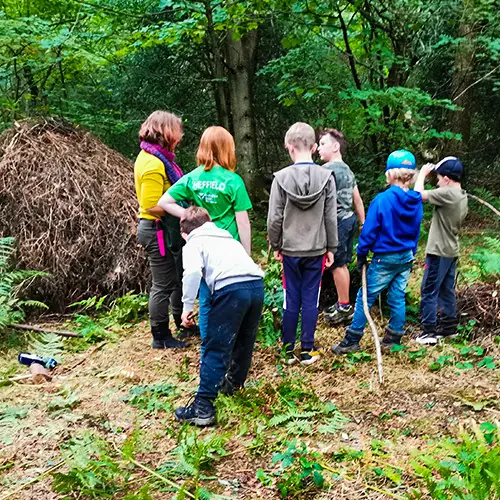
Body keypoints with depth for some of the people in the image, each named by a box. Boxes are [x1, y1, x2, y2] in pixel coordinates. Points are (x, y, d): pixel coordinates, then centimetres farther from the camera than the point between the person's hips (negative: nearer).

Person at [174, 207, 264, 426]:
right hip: (256, 284, 6)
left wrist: (187, 305, -3)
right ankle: (233, 382, 46)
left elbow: (193, 271, -6)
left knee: (216, 349, -1)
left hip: (231, 288, -6)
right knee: (244, 342, 25)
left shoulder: (193, 243, 14)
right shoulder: (227, 237, 35)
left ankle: (203, 408, -2)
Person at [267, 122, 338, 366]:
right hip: (316, 250, 0)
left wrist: (275, 245, 8)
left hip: (290, 249, 0)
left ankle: (288, 350, 17)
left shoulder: (281, 177, -9)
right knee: (310, 299, 7)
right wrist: (331, 248, 7)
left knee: (291, 299, 9)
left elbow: (274, 218, -6)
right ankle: (308, 350, 13)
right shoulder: (326, 177, -6)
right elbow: (331, 217, -2)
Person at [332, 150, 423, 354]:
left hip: (384, 259, -6)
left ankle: (352, 341, 6)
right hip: (406, 257, 6)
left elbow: (369, 231, -15)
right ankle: (393, 339, 22)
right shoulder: (416, 202, -1)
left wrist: (361, 254, -3)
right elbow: (416, 232, 10)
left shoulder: (382, 200, -20)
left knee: (365, 297, 2)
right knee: (398, 298, 13)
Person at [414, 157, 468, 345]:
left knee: (429, 291, -3)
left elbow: (418, 194, -17)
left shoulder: (447, 194, -20)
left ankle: (429, 332, 0)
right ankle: (449, 326, 23)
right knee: (447, 291, 16)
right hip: (451, 250, 9)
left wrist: (423, 174, -4)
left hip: (439, 251, -9)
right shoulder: (462, 196, 10)